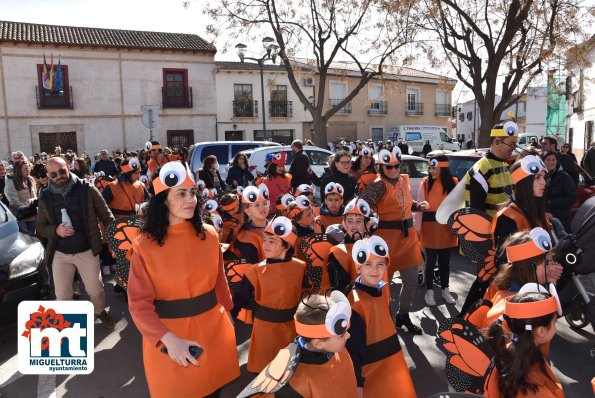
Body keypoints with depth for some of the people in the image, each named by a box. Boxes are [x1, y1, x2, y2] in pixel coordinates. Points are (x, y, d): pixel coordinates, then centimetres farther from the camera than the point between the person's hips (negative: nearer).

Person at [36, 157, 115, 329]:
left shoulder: (87, 189, -9)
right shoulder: (45, 197, 0)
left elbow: (106, 216, -5)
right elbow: (40, 227, 7)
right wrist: (55, 230, -15)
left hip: (87, 250, -2)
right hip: (60, 253, 2)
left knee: (95, 289, 11)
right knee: (62, 294, 12)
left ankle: (100, 311, 40)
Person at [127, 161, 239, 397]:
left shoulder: (209, 235, -4)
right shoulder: (144, 245, -14)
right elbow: (139, 303, -16)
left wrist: (228, 313, 11)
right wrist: (168, 339, -27)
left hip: (213, 327, 3)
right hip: (167, 335, -2)